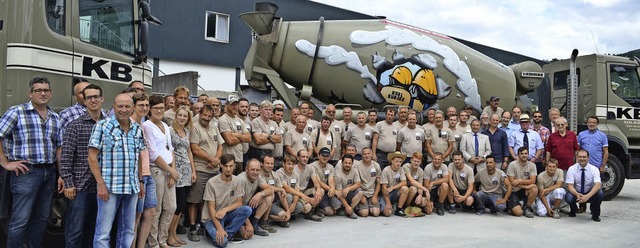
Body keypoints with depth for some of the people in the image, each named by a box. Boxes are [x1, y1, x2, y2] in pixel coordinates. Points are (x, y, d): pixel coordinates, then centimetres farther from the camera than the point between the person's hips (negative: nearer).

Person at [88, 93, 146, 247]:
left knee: (128, 230, 13)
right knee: (103, 232, 0)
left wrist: (140, 181, 12)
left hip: (132, 188, 5)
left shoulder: (138, 129, 10)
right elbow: (92, 157, -7)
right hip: (109, 186, -5)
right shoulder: (102, 126, -5)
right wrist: (101, 184, -13)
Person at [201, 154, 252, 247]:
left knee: (247, 210, -22)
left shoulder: (236, 181, -4)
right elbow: (211, 208, -16)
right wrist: (219, 228, -25)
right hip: (211, 217, -5)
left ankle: (228, 234, -9)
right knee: (222, 241, -29)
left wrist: (225, 210, -23)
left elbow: (239, 203, -3)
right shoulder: (212, 182, -17)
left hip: (227, 214, 5)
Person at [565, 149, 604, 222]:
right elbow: (570, 186, -17)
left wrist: (587, 196, -43)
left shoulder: (594, 169, -13)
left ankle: (595, 214, -2)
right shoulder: (572, 169, -12)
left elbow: (598, 185, -27)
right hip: (576, 193, 0)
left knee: (600, 194, -31)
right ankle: (573, 210, 6)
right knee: (569, 198, -33)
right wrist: (577, 194, -39)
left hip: (590, 194, 0)